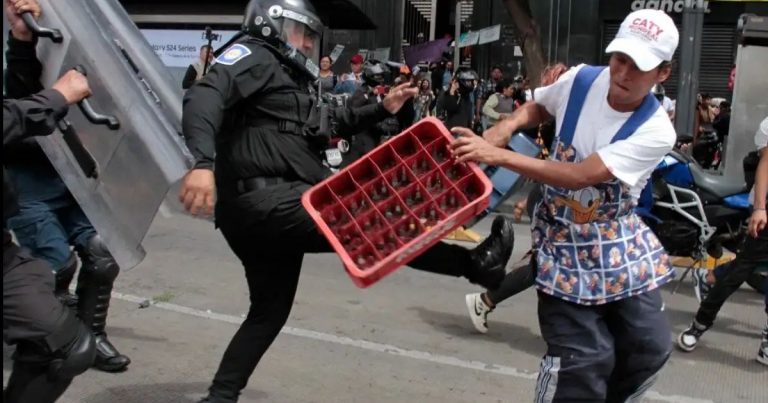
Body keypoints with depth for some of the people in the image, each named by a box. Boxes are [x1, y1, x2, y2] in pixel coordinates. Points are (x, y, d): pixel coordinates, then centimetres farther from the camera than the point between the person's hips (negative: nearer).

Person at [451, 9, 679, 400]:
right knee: (581, 363, -7)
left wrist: (498, 155, -34)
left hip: (622, 247, 1)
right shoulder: (579, 80, -10)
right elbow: (536, 107, 14)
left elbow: (579, 176, -30)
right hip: (564, 243, 0)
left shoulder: (656, 132, -20)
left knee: (649, 348, 8)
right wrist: (503, 128, -8)